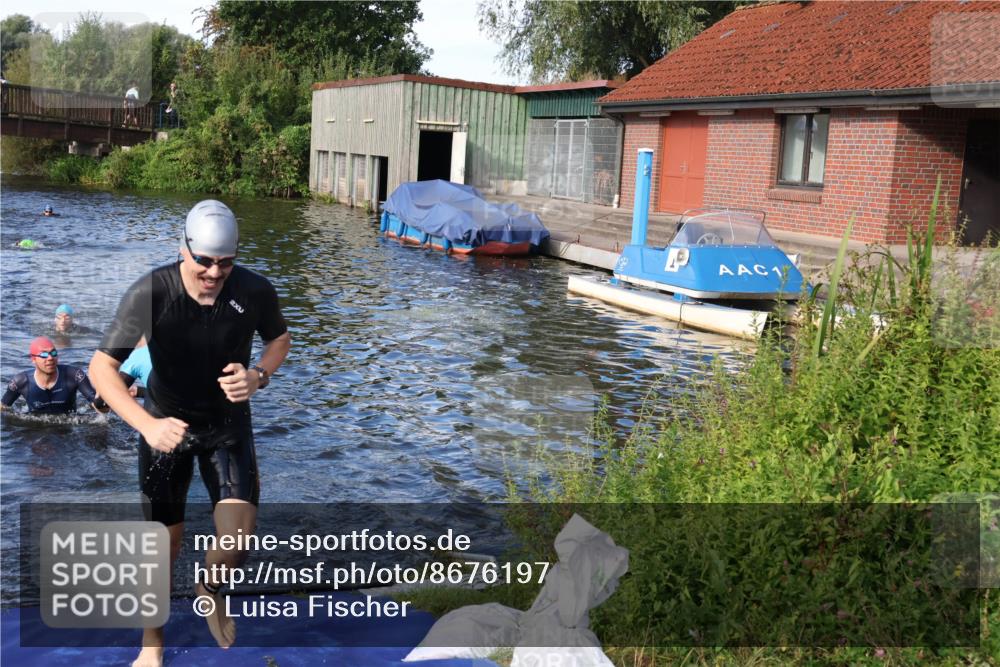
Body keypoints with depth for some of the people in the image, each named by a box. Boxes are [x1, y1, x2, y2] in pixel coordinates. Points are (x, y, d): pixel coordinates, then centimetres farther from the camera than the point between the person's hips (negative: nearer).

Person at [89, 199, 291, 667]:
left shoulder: (255, 291, -19)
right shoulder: (150, 293, -26)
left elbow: (279, 338, 3)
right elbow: (101, 367, -26)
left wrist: (259, 375, -19)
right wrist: (147, 425, -40)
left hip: (228, 423, 1)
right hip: (166, 423, -1)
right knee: (164, 542, 7)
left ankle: (210, 590, 27)